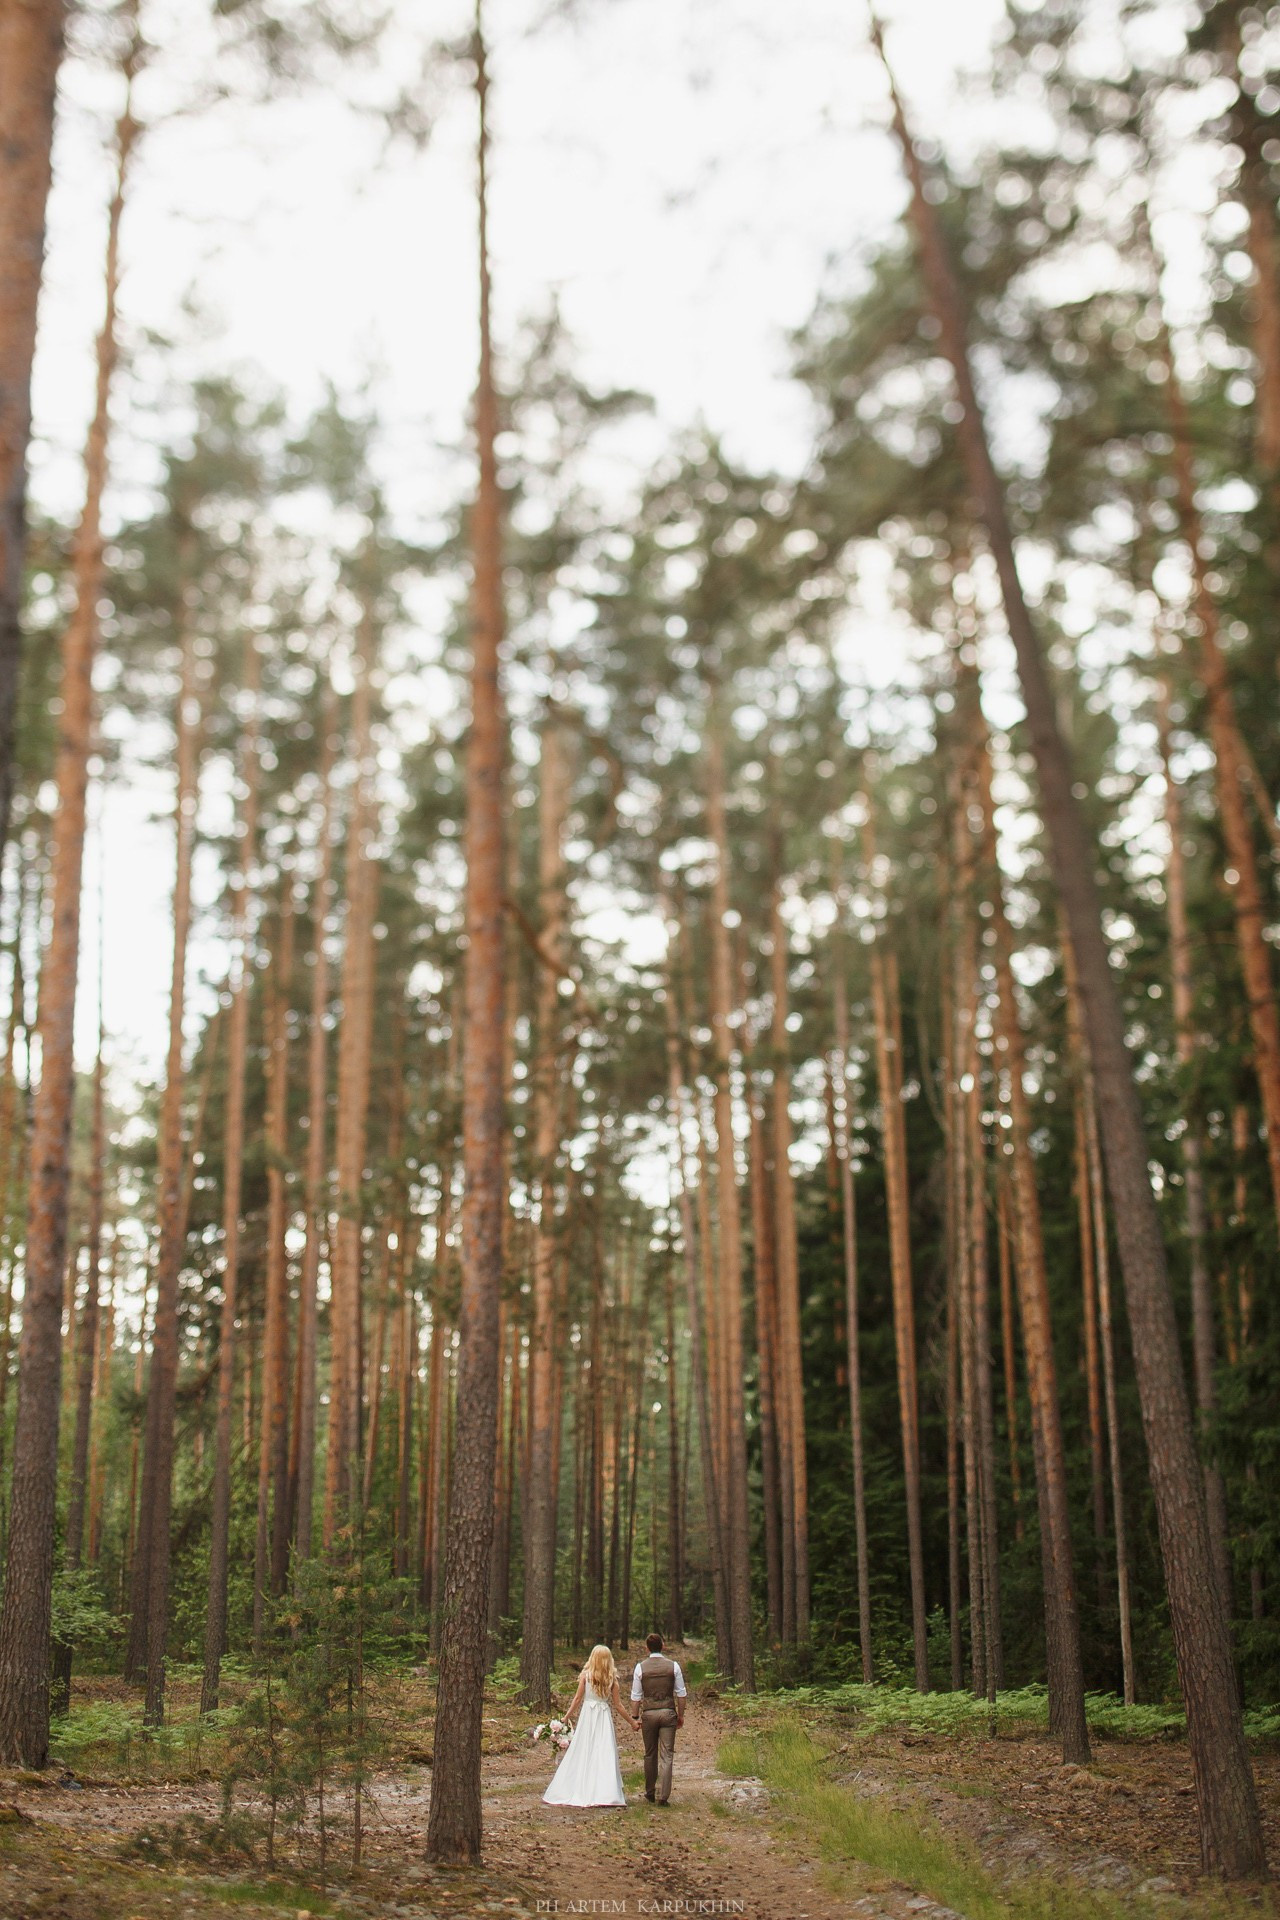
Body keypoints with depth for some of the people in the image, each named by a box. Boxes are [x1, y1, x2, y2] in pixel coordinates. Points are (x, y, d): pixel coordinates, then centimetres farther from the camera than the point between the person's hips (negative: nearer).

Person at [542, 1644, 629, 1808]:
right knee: (605, 1755, 1)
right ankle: (605, 1794, -4)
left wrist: (566, 1717, 8)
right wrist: (632, 1721, 13)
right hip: (605, 1718, 1)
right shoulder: (612, 1678, 2)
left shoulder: (585, 1675, -2)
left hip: (587, 1715, -1)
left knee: (582, 1754, 5)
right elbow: (618, 1705, 4)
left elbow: (577, 1699, -1)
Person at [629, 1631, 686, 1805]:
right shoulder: (673, 1666, -1)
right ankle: (663, 1795, -6)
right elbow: (681, 1693, 1)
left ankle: (650, 1793, 24)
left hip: (648, 1713, 1)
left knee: (650, 1754, 14)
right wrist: (681, 1715, 11)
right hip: (668, 1712, -1)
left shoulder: (640, 1667, -2)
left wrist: (635, 1717, 7)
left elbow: (636, 1695, 0)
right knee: (666, 1755, 1)